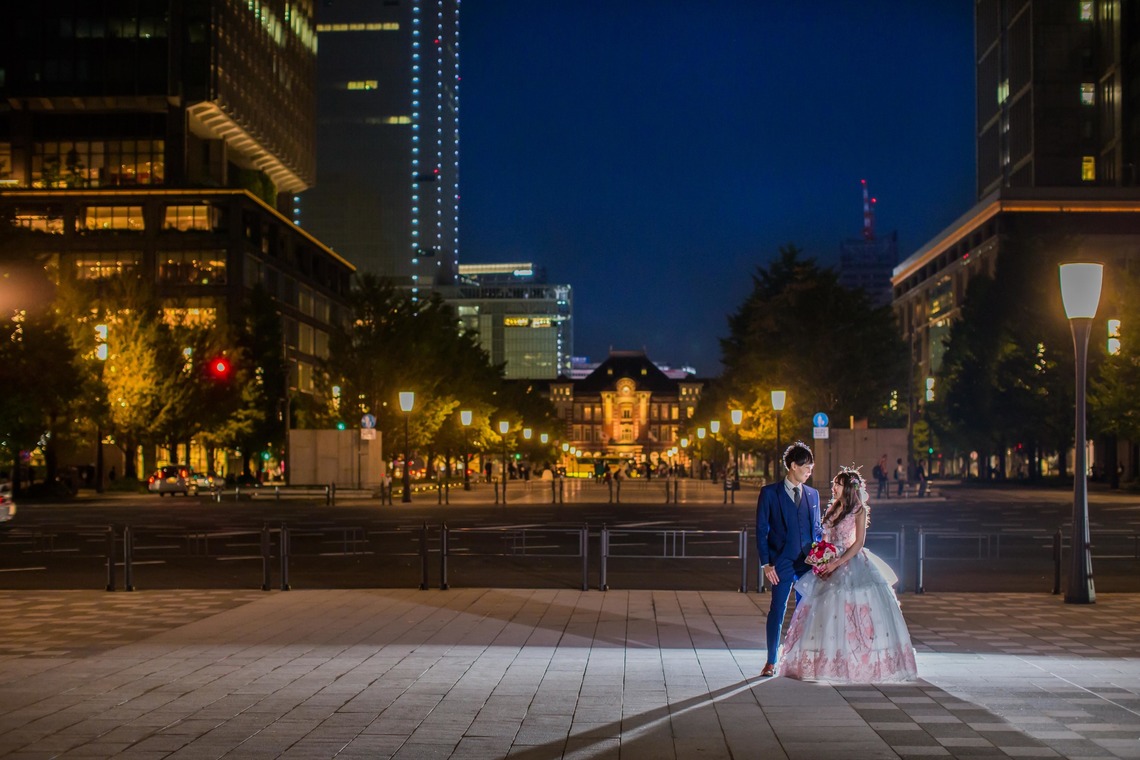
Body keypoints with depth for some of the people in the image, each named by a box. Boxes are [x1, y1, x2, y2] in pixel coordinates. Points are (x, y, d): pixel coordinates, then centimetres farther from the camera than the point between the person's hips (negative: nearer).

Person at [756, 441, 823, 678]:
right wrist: (765, 563, -7)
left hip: (808, 562, 4)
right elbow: (761, 530, -1)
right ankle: (771, 662, 8)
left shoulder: (813, 494, 12)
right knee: (777, 611, -2)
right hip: (782, 563, -4)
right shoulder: (770, 493, 0)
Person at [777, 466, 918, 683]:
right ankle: (830, 663, 10)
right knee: (827, 613, 5)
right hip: (831, 566, 7)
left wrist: (837, 563, -18)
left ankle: (860, 664, 0)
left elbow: (858, 543, -11)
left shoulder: (859, 510, -5)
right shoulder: (833, 508, 14)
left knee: (853, 614, -7)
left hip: (852, 565, -7)